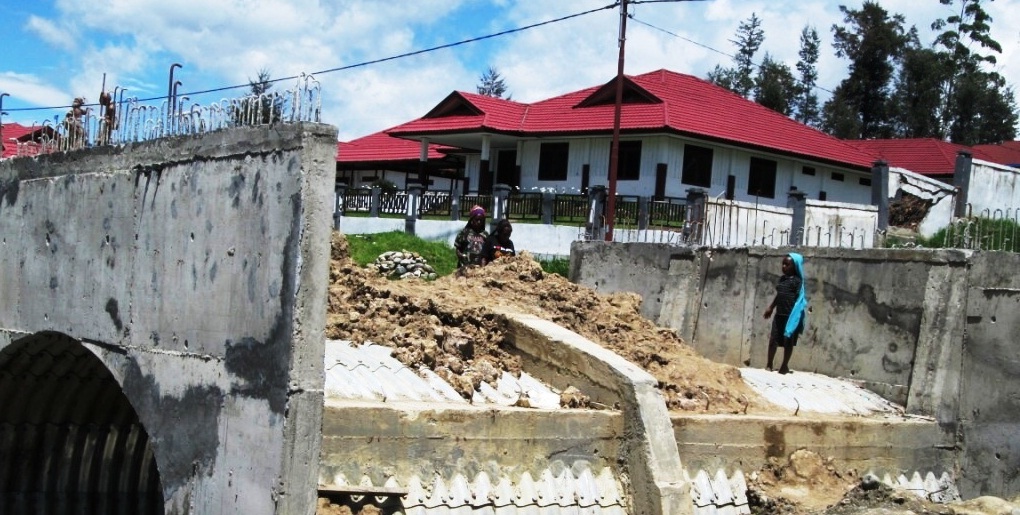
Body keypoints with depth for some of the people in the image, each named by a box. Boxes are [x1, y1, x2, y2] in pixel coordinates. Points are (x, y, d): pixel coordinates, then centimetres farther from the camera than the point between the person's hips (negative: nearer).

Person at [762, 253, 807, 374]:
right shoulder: (782, 278, 12)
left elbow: (799, 299, -12)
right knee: (773, 339, 6)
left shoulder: (797, 280, -10)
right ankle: (769, 364, 15)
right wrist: (771, 308, 27)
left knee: (788, 341, 4)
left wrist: (795, 316, -17)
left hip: (790, 316, -7)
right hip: (779, 315, 7)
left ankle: (784, 366, 15)